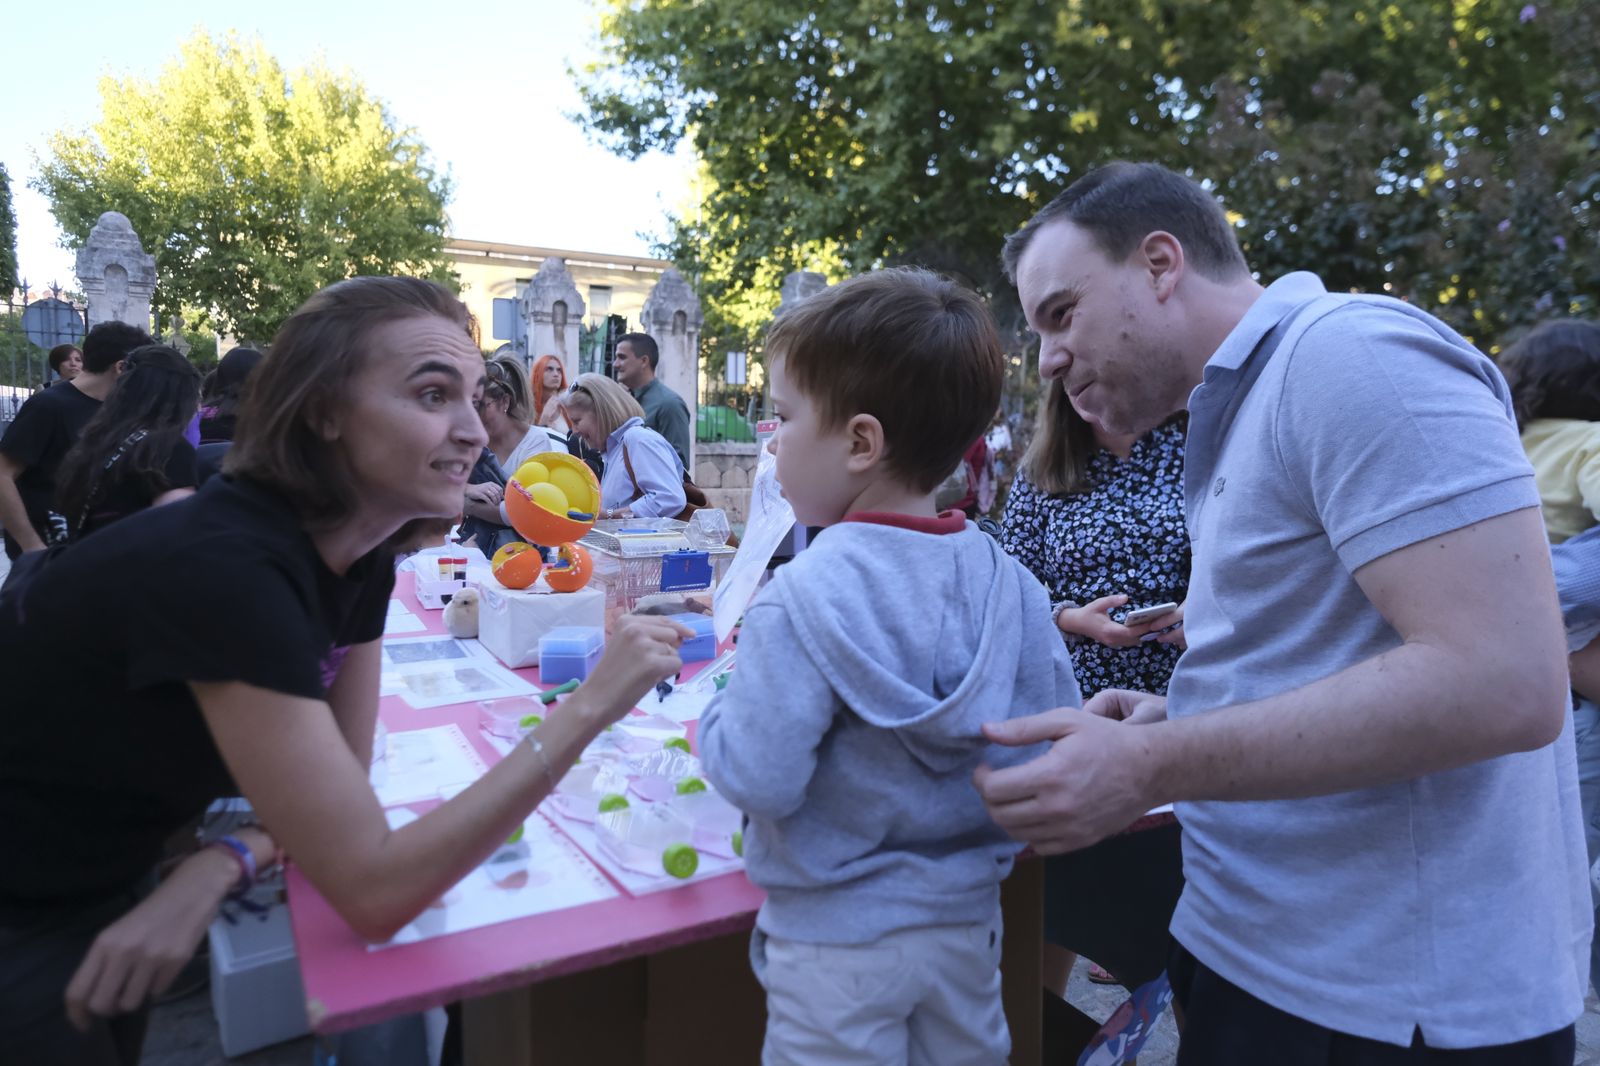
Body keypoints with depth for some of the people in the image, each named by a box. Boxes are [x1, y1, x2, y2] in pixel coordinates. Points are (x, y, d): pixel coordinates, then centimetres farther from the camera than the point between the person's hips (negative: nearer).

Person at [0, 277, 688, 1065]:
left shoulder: (361, 554, -9)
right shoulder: (224, 565, -34)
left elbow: (339, 787, -1)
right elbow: (373, 893, -34)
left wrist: (216, 870, -20)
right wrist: (590, 707, -37)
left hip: (103, 890, 7)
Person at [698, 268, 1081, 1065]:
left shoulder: (804, 597, -25)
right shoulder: (1010, 583, -8)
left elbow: (758, 780, -25)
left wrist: (714, 712, -5)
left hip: (840, 942, -4)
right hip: (969, 921, 5)